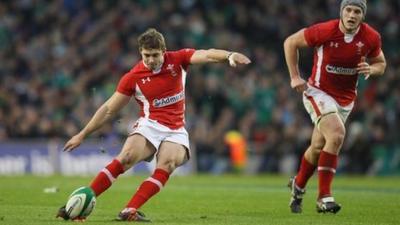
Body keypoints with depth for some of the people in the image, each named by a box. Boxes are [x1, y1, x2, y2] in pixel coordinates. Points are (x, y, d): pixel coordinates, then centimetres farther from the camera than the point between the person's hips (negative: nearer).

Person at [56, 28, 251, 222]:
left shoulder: (178, 60, -1)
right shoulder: (133, 77, -3)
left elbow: (207, 55, -16)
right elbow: (109, 109, 3)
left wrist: (229, 55, -38)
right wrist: (82, 135, 2)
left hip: (176, 131, 1)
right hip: (150, 125, -1)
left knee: (168, 164, -28)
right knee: (126, 157, -27)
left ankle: (130, 211, -35)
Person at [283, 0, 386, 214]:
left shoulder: (371, 38, -9)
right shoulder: (324, 31, -19)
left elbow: (380, 63, 9)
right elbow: (290, 42, -6)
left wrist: (370, 69, -15)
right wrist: (295, 77, -8)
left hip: (345, 100, 5)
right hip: (318, 92, -5)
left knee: (318, 147, 12)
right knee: (336, 135, -26)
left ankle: (298, 185, 40)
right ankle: (324, 197, -20)